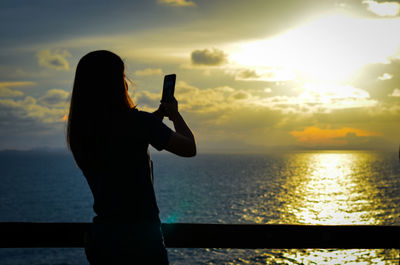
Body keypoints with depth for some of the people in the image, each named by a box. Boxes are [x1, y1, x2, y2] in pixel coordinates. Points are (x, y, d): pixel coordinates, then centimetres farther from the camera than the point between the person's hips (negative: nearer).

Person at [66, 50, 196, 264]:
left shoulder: (79, 131, 2)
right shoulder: (136, 121, -17)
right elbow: (189, 148, -5)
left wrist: (157, 116, 27)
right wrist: (174, 114, 12)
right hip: (140, 238, -6)